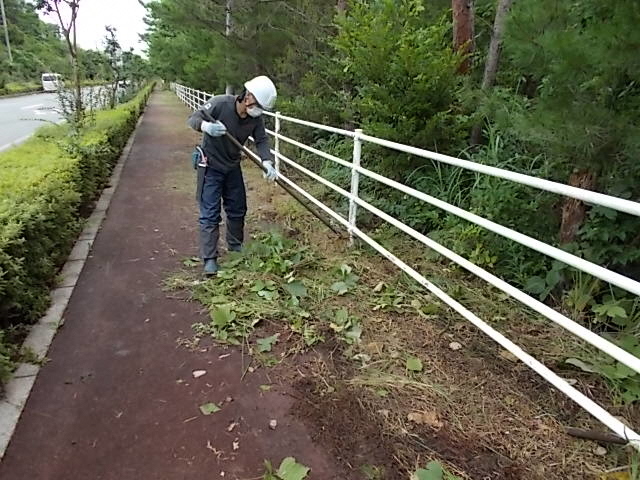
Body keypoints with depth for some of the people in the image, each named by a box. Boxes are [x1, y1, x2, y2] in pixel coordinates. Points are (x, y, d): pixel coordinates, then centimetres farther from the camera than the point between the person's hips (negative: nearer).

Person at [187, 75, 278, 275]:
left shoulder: (256, 118, -11)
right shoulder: (220, 103, -24)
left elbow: (262, 140, -13)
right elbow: (193, 119, -17)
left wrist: (267, 163, -32)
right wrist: (207, 126, -40)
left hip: (233, 167, 5)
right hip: (211, 167, -5)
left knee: (237, 210, 14)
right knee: (210, 214, -5)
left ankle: (236, 246, 35)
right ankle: (209, 258, 2)